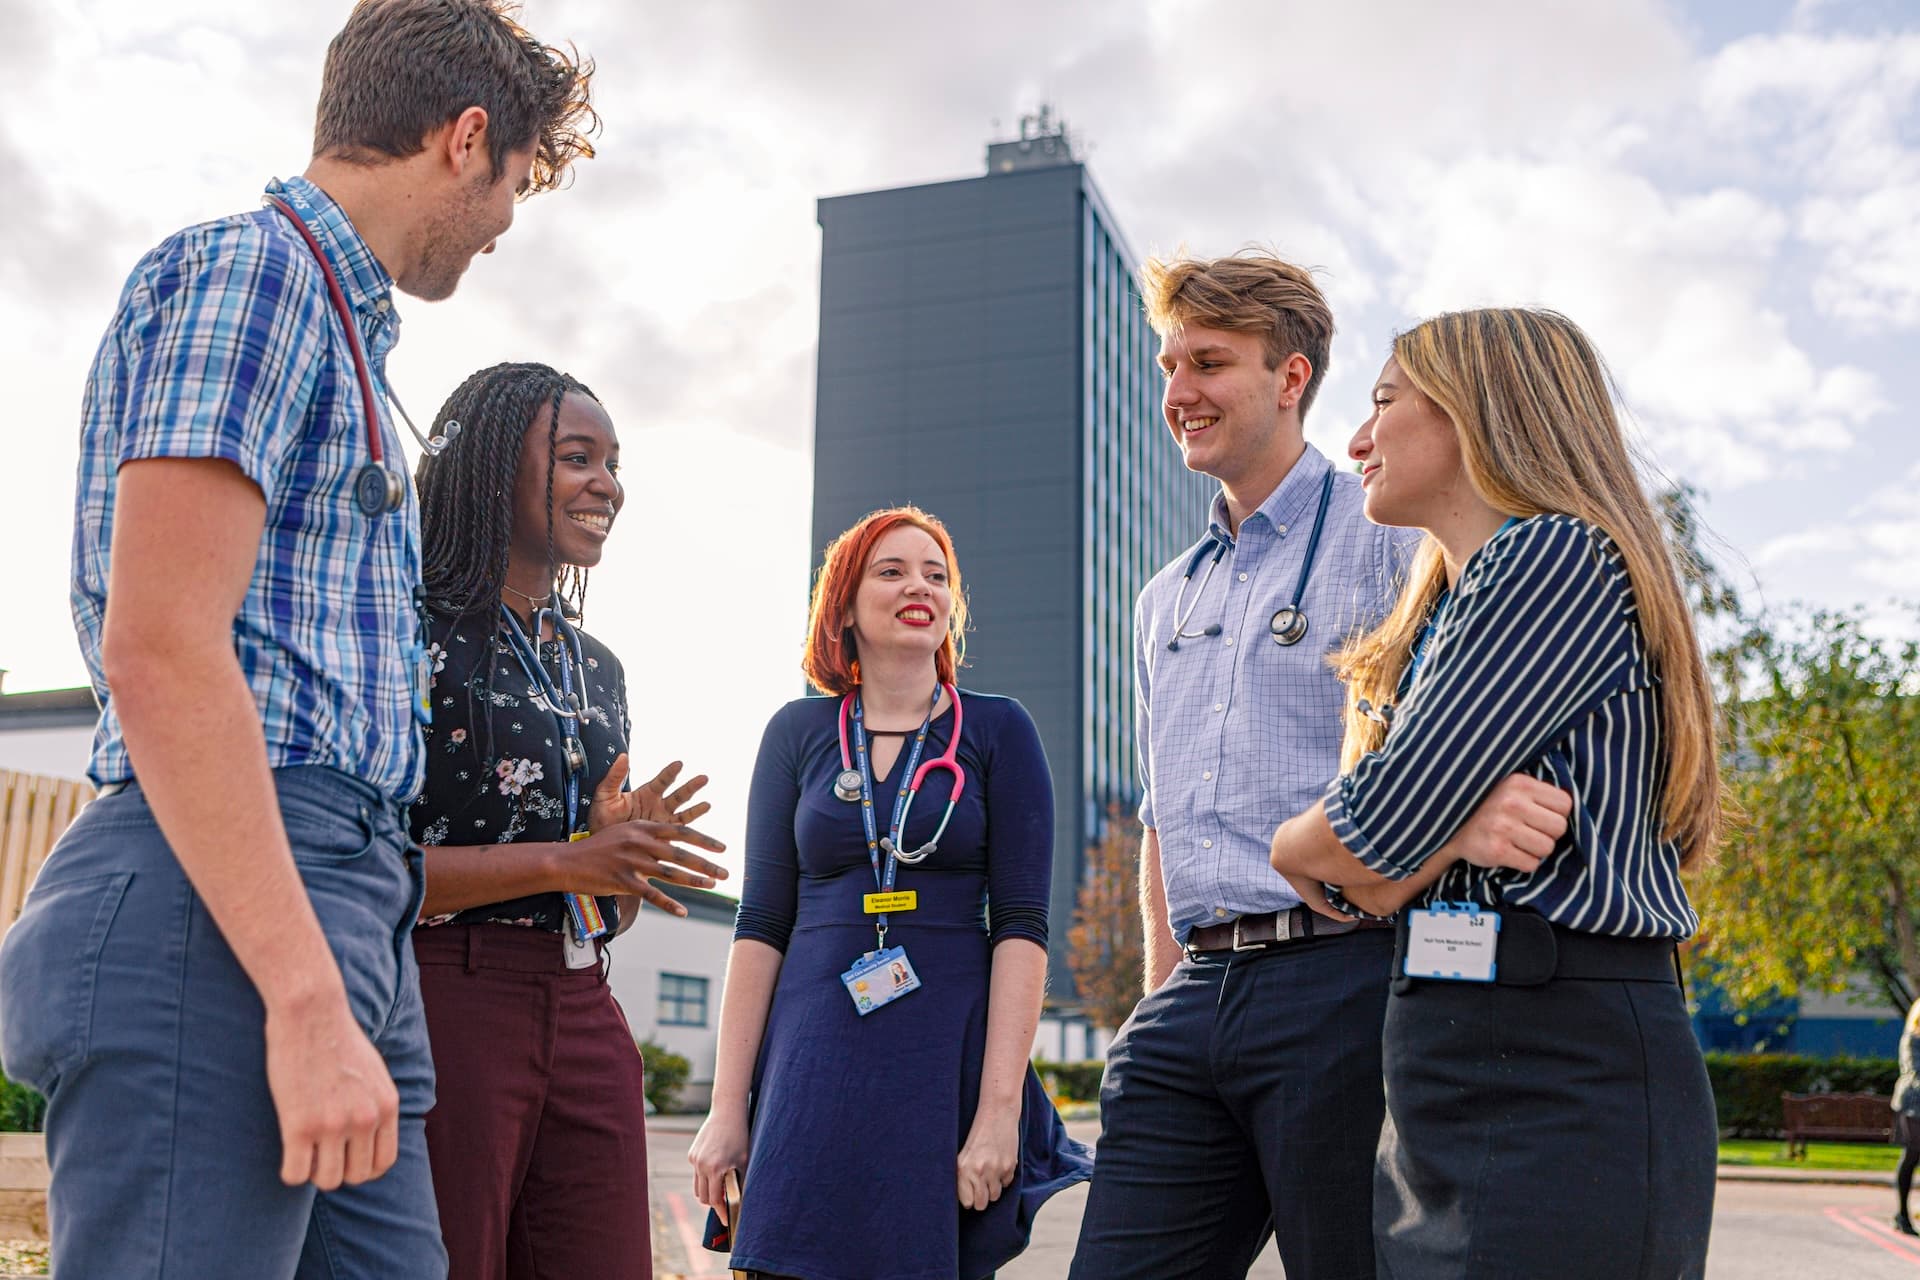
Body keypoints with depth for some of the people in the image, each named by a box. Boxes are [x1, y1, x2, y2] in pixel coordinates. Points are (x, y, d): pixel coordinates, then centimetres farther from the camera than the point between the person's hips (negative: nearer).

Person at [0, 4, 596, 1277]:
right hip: (218, 913, -10)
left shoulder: (338, 324, 26)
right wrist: (308, 998, -21)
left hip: (338, 915, 10)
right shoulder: (250, 267, -4)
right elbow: (156, 648, -16)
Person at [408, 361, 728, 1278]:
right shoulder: (410, 634, -5)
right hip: (443, 1010, -7)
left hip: (585, 1024, 7)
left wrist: (629, 844, -1)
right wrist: (561, 862, -18)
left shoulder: (597, 668, 18)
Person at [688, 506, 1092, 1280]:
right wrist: (728, 1108, 1)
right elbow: (762, 925, 6)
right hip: (816, 1064, 1)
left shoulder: (998, 730, 4)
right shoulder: (798, 732, 9)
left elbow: (1020, 925, -3)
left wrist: (999, 1112, -12)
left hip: (949, 1063, -1)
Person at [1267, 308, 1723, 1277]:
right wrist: (1455, 826, -14)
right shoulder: (1437, 621, 18)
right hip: (1437, 1093, 8)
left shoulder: (1561, 554, -9)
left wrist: (1287, 846, 6)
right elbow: (1374, 886, 8)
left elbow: (1381, 829, -16)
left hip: (1562, 1083, -8)